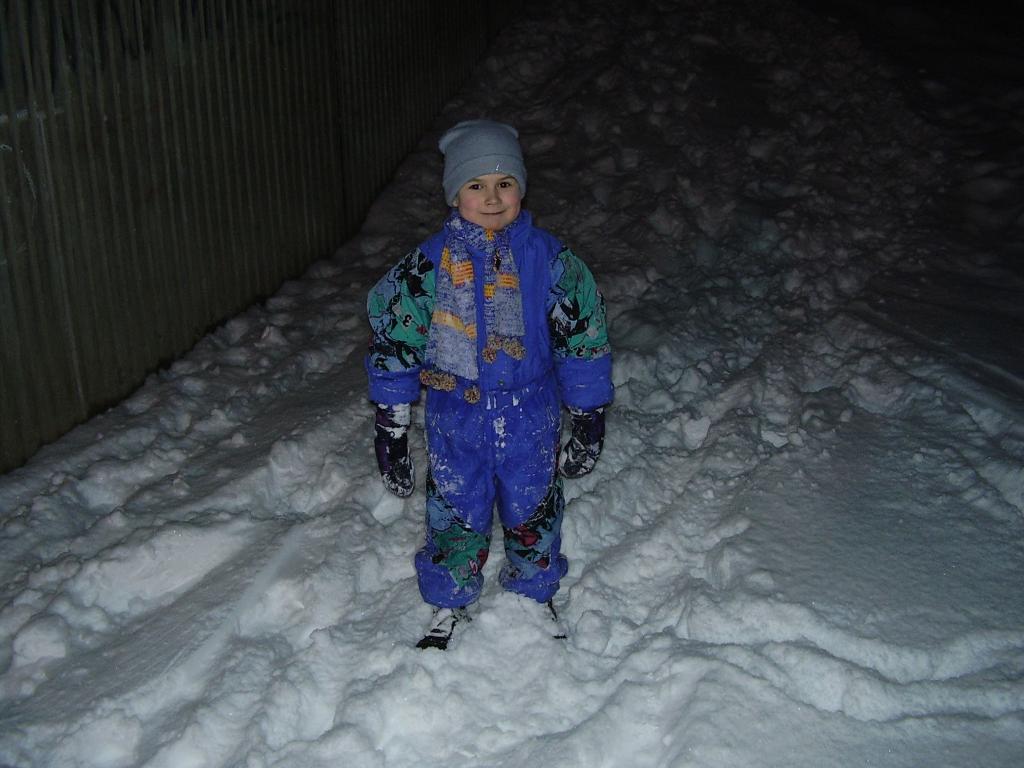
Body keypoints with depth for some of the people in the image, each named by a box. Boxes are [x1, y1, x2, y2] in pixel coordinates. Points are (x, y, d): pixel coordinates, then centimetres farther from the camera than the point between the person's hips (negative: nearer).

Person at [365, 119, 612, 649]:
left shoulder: (548, 257, -8)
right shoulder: (428, 264, -9)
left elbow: (583, 338, 0)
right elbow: (391, 343, -2)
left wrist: (588, 421, 3)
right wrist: (390, 430, -1)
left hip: (531, 423, 0)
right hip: (455, 425, 0)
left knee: (532, 513, 16)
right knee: (456, 516, 12)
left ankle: (534, 596, 42)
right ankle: (449, 605, 37)